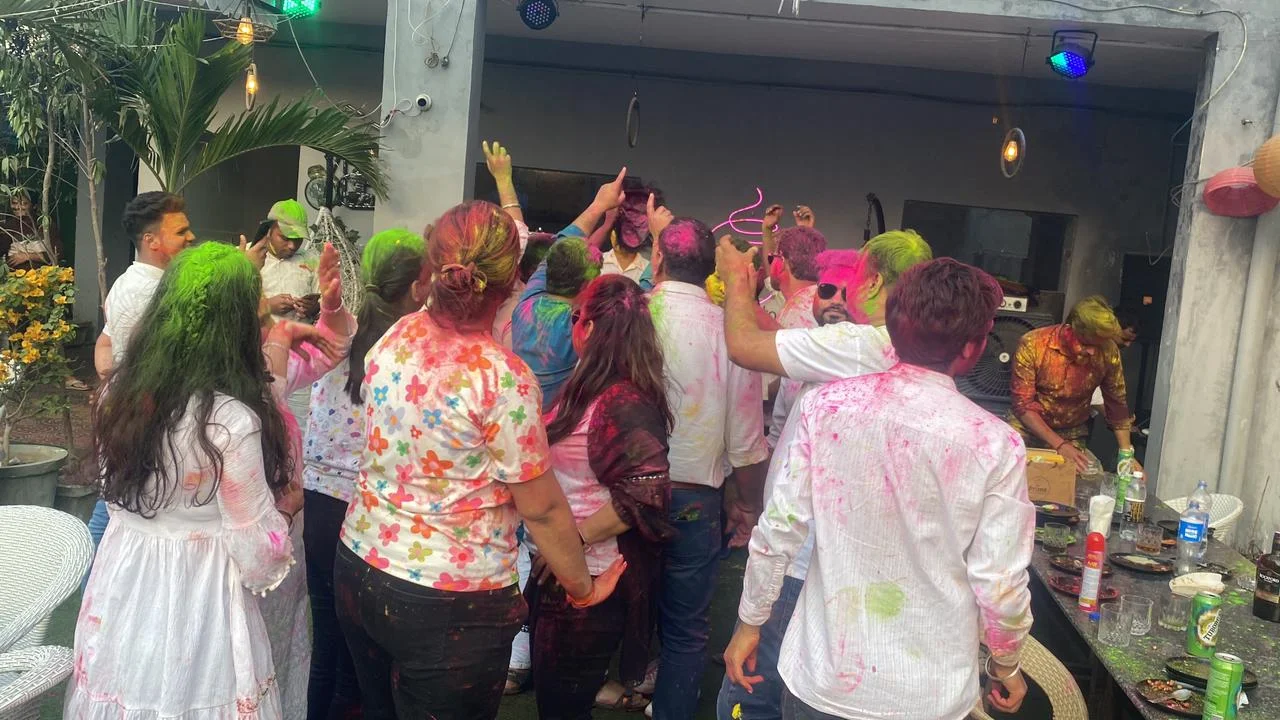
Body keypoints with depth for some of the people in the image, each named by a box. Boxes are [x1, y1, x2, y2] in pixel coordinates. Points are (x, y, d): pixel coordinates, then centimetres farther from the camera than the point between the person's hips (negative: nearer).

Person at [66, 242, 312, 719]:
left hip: (119, 589, 6)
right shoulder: (232, 420, -25)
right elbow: (258, 546, -18)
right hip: (195, 603, -5)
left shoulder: (119, 391, -5)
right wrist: (288, 505, 2)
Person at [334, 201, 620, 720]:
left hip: (359, 567, 6)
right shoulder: (503, 379, -24)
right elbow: (542, 509, -16)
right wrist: (583, 587, -1)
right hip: (451, 604, -5)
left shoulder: (393, 339, -6)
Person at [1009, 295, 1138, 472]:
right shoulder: (1032, 345, -23)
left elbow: (1117, 404, -3)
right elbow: (1023, 404, -19)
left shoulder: (1108, 353, -17)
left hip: (1072, 434, 2)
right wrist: (1059, 445, -26)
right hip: (1027, 426, -1)